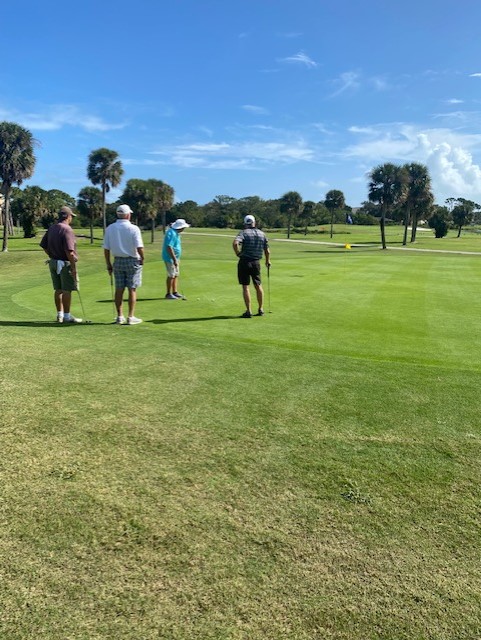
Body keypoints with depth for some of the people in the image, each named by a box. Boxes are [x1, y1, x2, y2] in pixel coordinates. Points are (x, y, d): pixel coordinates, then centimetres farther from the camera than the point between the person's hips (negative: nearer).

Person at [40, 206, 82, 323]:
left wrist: (52, 256, 19)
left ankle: (60, 314, 18)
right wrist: (74, 267, -18)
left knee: (58, 289, 12)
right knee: (67, 290, -1)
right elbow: (69, 251, -22)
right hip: (65, 264, -8)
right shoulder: (67, 229, -16)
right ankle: (67, 316, 4)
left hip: (53, 262, 8)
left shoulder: (51, 228, 9)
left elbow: (43, 245, 14)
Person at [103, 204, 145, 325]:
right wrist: (142, 258, 2)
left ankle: (119, 316, 13)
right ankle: (131, 317, 3)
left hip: (118, 261, 4)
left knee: (119, 289, 9)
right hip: (132, 261, -4)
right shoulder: (133, 228, -11)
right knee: (132, 289, 2)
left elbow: (106, 249, 2)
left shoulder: (110, 228, 1)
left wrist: (108, 265, 10)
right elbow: (139, 247, -17)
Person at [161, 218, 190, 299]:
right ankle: (168, 294, 3)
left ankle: (175, 292, 20)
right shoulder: (171, 233, -22)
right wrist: (174, 259, -26)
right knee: (171, 276, -5)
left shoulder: (176, 233, 11)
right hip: (170, 258, -10)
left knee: (176, 275, 13)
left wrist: (177, 259, 23)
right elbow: (169, 247, -27)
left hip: (175, 257, 10)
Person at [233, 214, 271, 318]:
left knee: (245, 286, 0)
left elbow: (235, 243, -27)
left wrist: (238, 253, -11)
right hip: (256, 262, 4)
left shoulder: (244, 233, -7)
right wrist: (268, 261, 26)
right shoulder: (262, 234, 6)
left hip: (244, 262, -4)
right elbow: (267, 251, 10)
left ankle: (248, 311, -1)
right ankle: (261, 309, 22)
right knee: (258, 285, 16)